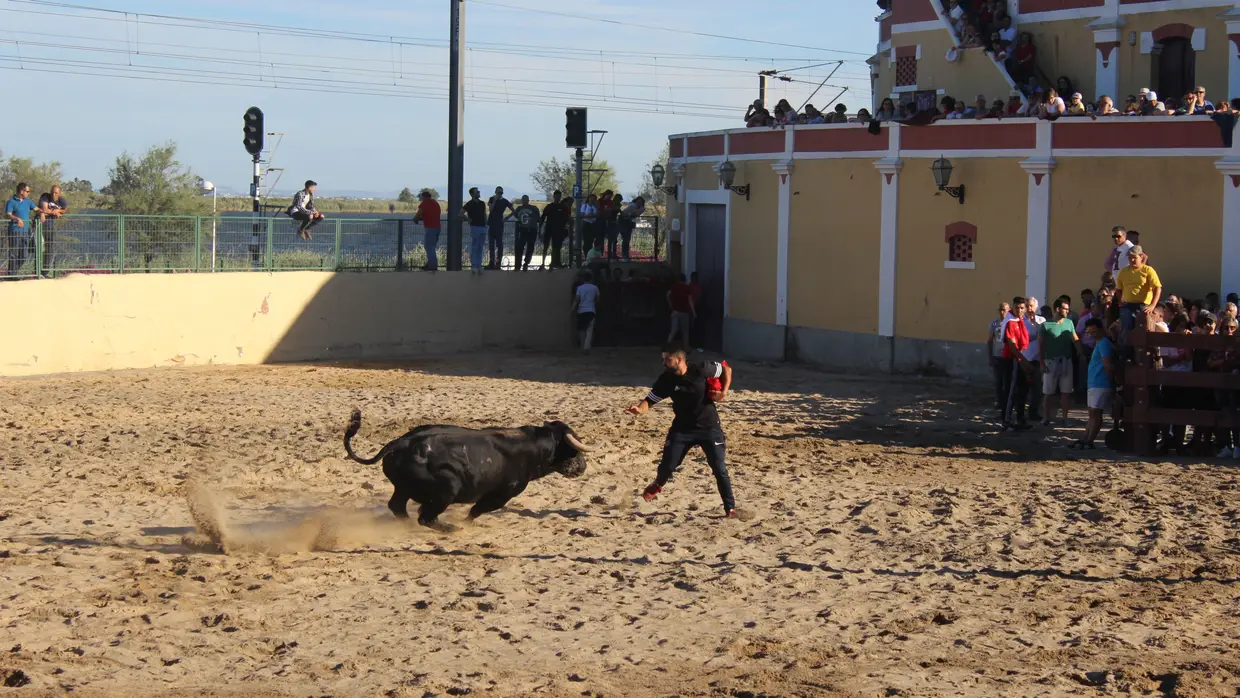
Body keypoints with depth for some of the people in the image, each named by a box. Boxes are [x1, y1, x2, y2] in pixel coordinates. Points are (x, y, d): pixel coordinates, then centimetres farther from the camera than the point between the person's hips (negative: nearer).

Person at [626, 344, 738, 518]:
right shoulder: (666, 380, -11)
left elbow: (727, 369, -3)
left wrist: (724, 391, -15)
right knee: (667, 466, 1)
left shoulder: (701, 369, -17)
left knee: (720, 469, -5)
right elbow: (650, 400, -10)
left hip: (709, 427, -2)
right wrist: (640, 409, -32)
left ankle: (730, 508, 7)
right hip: (682, 428, 2)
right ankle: (658, 485, 36)